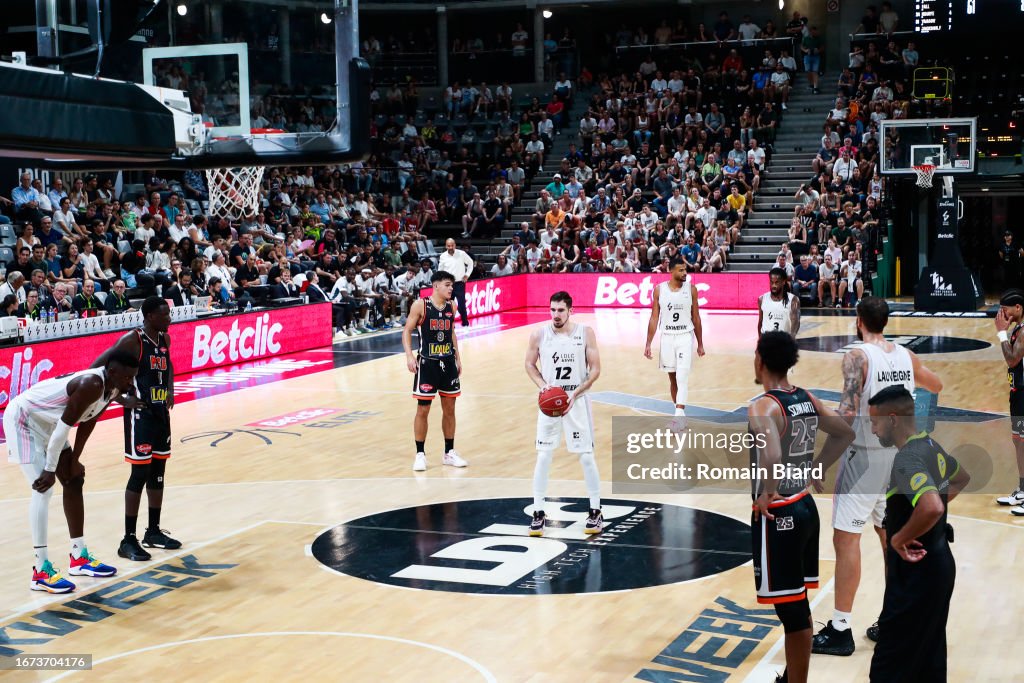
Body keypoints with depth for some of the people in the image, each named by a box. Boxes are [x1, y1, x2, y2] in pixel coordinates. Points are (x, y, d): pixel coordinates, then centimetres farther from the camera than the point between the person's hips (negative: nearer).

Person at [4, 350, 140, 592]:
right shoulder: (91, 385, -34)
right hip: (22, 418, -10)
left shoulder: (112, 388, -6)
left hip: (47, 423, 10)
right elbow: (64, 427, -30)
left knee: (74, 481, 11)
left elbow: (87, 422, 7)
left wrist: (74, 460, 9)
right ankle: (41, 571, -15)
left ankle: (80, 557, 21)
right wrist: (50, 470, -23)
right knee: (44, 488, -17)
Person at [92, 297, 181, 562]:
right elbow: (99, 367, -17)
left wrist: (170, 390, 11)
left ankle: (153, 531, 24)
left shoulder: (165, 339, 8)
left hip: (160, 411, 8)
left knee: (158, 472, 13)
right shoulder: (132, 340, -15)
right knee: (140, 473, -7)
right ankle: (128, 540, 0)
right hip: (139, 413, -8)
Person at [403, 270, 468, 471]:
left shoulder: (451, 306, 5)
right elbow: (407, 331, -7)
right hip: (427, 363, -5)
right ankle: (420, 454, 9)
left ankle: (449, 452, 20)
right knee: (423, 410, -1)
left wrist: (457, 357, 15)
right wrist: (409, 355, -18)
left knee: (449, 408, 10)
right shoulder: (420, 305, -10)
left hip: (448, 362, 5)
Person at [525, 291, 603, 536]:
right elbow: (530, 364, 9)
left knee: (586, 455, 2)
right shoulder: (539, 335, -4)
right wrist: (542, 385, -9)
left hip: (577, 401, -1)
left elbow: (595, 369, -6)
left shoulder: (585, 333, -7)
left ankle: (595, 511, 15)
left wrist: (575, 394, -17)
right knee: (543, 456, 2)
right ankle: (538, 513, 10)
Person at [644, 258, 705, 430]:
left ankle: (679, 415, -19)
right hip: (667, 337, 2)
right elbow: (654, 318, 2)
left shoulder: (691, 289, -3)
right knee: (672, 378, 11)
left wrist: (700, 344, 6)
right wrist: (648, 343, -2)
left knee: (682, 377, -14)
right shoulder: (659, 290, -2)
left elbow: (696, 318, 4)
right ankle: (679, 413, 25)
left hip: (685, 337, -2)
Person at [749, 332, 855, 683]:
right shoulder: (808, 399, 5)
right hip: (806, 506, 9)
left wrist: (768, 494, -22)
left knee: (791, 610, -1)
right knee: (798, 607, 19)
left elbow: (772, 457, -37)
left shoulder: (762, 406, -20)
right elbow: (846, 433, 17)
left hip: (777, 514, -9)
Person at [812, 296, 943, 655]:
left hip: (864, 455, -7)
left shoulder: (857, 356, -14)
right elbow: (936, 386, 26)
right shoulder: (906, 356, 6)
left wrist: (824, 460, -22)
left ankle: (841, 630, 2)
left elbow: (847, 413, -25)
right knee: (891, 536, 17)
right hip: (896, 454, 7)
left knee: (846, 539, -1)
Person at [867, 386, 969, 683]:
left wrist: (899, 539, -24)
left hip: (916, 571, -10)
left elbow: (932, 508, -39)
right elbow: (962, 478, 28)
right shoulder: (931, 446, 7)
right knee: (930, 659, 18)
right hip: (937, 563, 10)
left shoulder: (906, 459, -23)